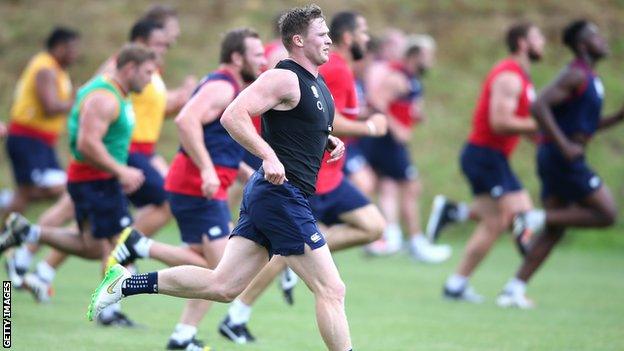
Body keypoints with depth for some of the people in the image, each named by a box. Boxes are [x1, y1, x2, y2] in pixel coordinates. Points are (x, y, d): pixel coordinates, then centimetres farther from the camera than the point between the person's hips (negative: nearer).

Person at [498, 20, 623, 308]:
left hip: (561, 157, 10)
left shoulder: (589, 78, 18)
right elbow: (539, 106, -23)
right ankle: (536, 218, -9)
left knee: (554, 230, 9)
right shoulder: (575, 75, -13)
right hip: (561, 158, -10)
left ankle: (514, 290, 8)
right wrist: (565, 146, -25)